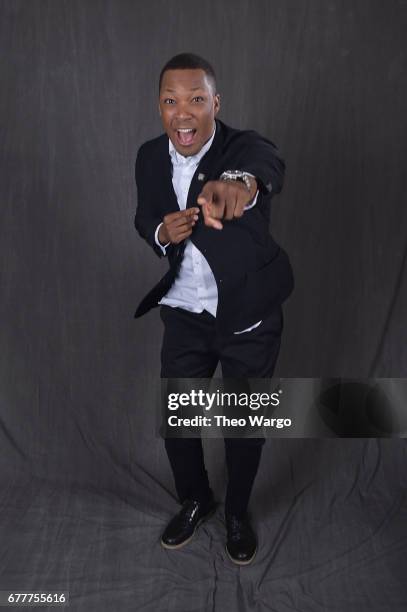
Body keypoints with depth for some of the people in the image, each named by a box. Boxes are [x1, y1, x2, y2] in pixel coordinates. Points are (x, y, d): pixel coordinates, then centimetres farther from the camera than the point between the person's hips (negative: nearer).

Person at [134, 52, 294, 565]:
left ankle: (237, 512, 39)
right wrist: (161, 232, -16)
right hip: (184, 315, 4)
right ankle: (194, 501, 41)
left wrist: (241, 181, -70)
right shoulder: (150, 157, -5)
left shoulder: (243, 146, -20)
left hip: (249, 317, -3)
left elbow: (269, 165, -45)